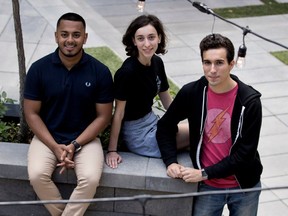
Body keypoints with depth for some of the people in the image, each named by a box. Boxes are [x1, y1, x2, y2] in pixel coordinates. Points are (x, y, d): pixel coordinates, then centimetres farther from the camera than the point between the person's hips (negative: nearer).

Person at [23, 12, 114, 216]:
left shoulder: (100, 71, -8)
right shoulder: (39, 69, -8)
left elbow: (103, 116, -3)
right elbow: (31, 113, -3)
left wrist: (75, 145, -14)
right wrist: (55, 147, -14)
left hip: (85, 139, 0)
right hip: (47, 137, 1)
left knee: (91, 178, -27)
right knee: (37, 175, -26)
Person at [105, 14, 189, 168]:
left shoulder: (157, 63, -1)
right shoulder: (127, 72, -24)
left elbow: (167, 100, 11)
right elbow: (119, 112, -18)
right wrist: (112, 150, -16)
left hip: (151, 121, 8)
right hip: (136, 133, -8)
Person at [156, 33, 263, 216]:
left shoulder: (249, 101, -17)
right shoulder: (192, 93, -10)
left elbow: (246, 152, -17)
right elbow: (166, 126, 3)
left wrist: (205, 173, -19)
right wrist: (171, 162, -11)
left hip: (244, 187, -1)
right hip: (208, 187, 1)